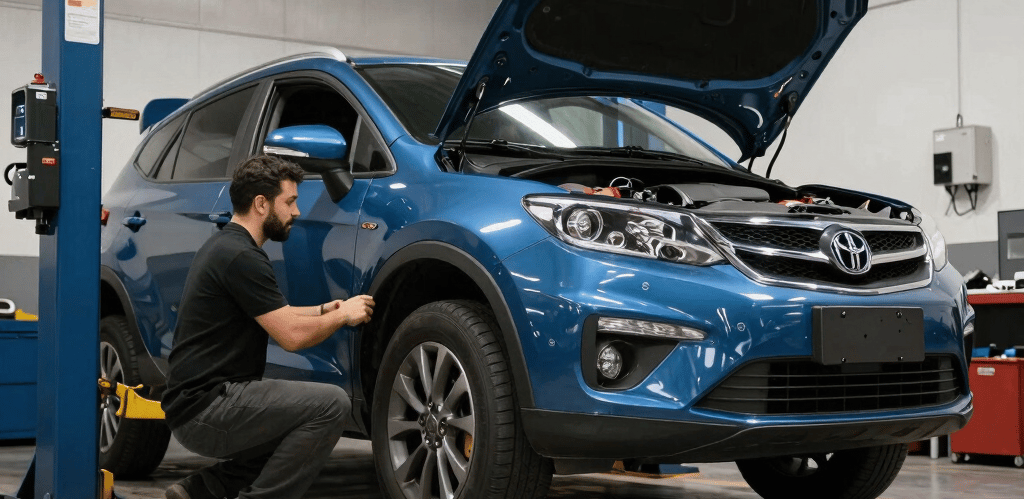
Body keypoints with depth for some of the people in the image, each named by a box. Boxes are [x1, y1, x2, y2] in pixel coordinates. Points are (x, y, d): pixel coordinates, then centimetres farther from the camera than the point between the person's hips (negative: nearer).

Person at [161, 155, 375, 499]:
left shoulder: (224, 246, 16)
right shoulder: (241, 257, -16)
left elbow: (274, 316, 29)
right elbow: (292, 336, -17)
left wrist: (324, 310, 16)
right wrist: (342, 316, 0)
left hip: (198, 400, 10)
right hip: (204, 408, -10)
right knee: (331, 404, -18)